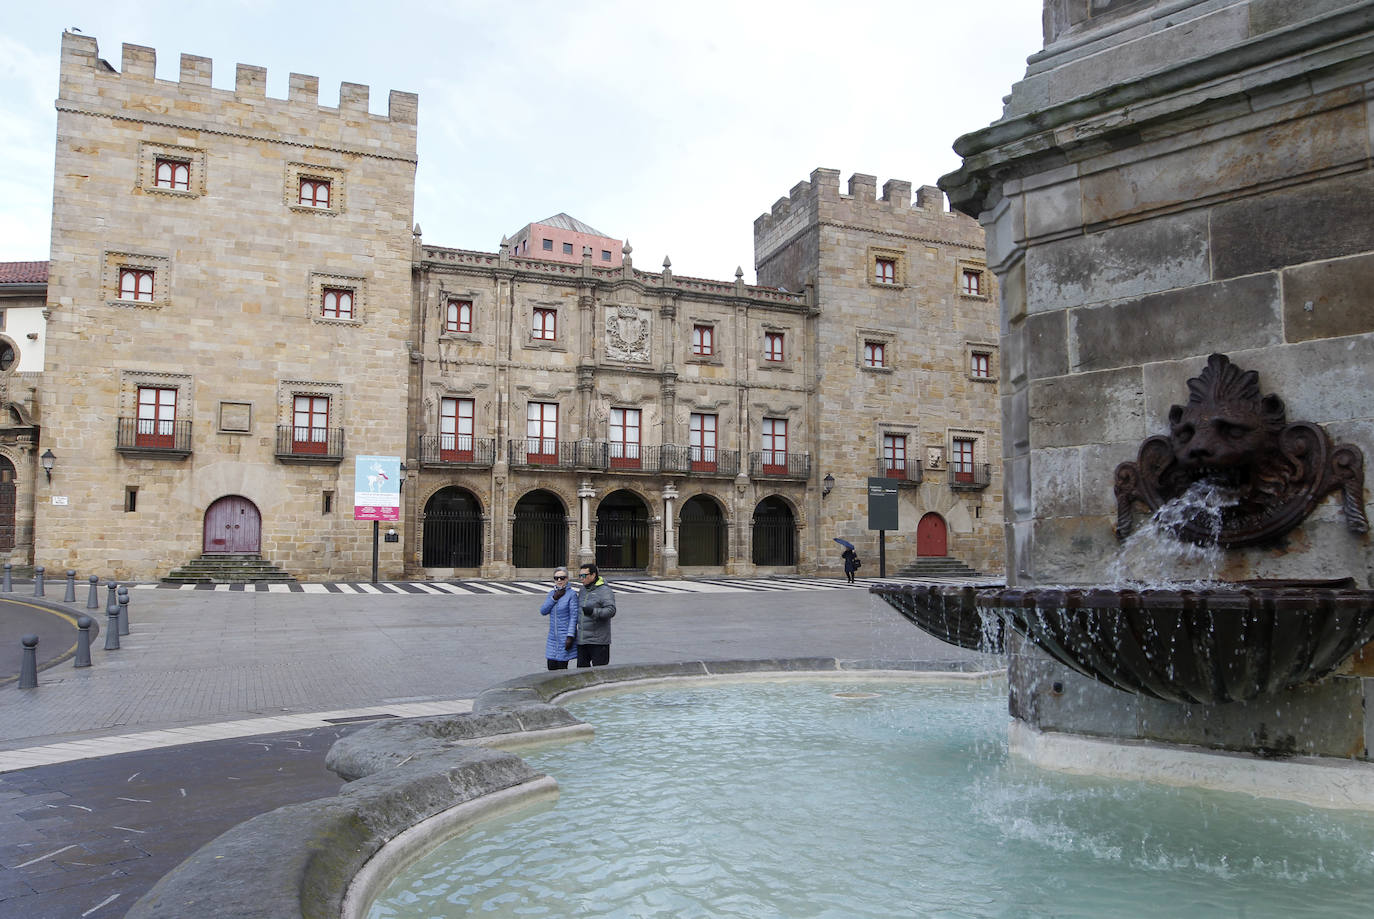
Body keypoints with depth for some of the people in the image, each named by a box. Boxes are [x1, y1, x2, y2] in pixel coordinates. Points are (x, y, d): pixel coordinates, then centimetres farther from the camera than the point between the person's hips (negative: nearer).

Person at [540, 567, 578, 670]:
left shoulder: (571, 594, -9)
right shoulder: (551, 593, 10)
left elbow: (574, 616, -12)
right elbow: (543, 611, 0)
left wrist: (570, 637, -17)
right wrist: (554, 598, -12)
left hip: (565, 637, -6)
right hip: (553, 637, 6)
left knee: (562, 668, -3)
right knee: (551, 667, 7)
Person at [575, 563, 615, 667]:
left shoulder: (604, 590, -10)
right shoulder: (583, 589, 13)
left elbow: (611, 610, -21)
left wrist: (593, 612, -34)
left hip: (598, 640, -7)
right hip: (581, 640, 7)